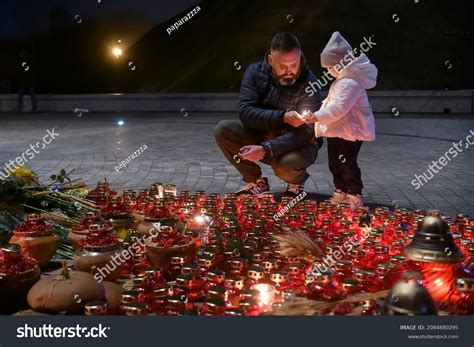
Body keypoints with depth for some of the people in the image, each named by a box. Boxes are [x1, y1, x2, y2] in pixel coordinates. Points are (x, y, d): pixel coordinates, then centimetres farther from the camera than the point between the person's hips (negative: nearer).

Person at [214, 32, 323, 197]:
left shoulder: (308, 83, -20)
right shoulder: (255, 72, -11)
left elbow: (305, 131, -25)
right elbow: (246, 112, -20)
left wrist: (266, 149, -36)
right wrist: (282, 117, -34)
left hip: (297, 144, -3)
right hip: (262, 134, 4)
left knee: (286, 164, -37)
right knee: (223, 130, -20)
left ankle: (296, 183, 5)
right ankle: (256, 182, -1)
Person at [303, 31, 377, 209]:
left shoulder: (350, 83, -24)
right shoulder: (342, 80, 11)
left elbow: (339, 108, -31)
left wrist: (318, 117, -31)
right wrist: (318, 114, 12)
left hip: (350, 133, -10)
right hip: (336, 132, 10)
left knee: (347, 164, -1)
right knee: (335, 163, 16)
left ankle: (354, 195, 12)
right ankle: (340, 191, 29)